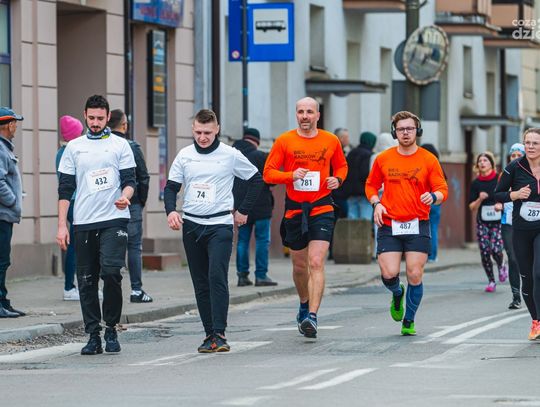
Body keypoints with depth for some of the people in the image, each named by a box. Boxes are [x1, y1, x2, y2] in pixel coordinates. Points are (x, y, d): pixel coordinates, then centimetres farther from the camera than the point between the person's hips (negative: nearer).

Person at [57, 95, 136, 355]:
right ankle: (93, 336, 8)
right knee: (86, 281, 2)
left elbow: (129, 180, 4)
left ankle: (111, 328, -2)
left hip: (114, 219, -2)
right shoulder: (74, 147, 12)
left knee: (111, 271, -17)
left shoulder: (120, 145, 7)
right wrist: (61, 225, 4)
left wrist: (125, 196, -20)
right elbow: (65, 188, 10)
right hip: (83, 223, 2)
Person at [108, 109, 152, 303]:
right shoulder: (132, 147, -7)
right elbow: (143, 177, -5)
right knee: (134, 247, 2)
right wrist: (142, 200, 7)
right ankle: (136, 290, 0)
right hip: (131, 204, -3)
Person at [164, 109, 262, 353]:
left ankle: (219, 334, -17)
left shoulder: (230, 156, -1)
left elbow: (256, 180, 9)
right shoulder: (184, 156, 7)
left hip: (220, 225, -4)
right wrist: (171, 210, -10)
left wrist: (244, 211, 6)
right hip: (191, 224, 4)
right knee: (201, 284, 5)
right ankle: (209, 334, 10)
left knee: (217, 278, -16)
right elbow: (171, 186, 9)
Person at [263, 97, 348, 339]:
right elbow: (268, 173, 0)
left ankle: (312, 316, -21)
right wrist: (291, 175, -17)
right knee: (299, 266, 12)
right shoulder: (284, 141, 0)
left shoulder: (331, 141, 4)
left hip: (321, 209, -1)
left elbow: (341, 165, 20)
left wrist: (337, 179, -2)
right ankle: (304, 305, 38)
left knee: (316, 263, -15)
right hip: (294, 209, 1)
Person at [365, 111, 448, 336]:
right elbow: (371, 185, 19)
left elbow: (443, 190, 1)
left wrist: (434, 197, -22)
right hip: (389, 225, 1)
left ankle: (409, 320, 15)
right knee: (389, 274, -10)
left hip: (418, 225, -1)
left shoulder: (428, 160, 2)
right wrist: (376, 203, 0)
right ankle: (397, 294, 27)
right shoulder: (383, 159, 6)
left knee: (415, 275, -4)